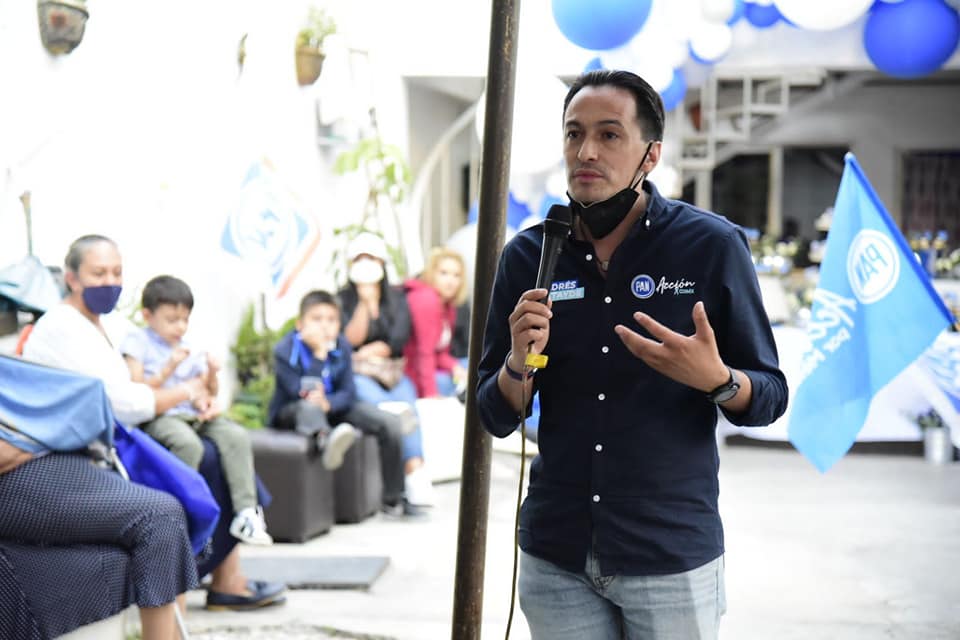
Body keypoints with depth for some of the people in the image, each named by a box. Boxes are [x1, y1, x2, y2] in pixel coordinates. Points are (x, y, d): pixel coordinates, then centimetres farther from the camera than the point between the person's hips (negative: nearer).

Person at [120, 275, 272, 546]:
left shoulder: (190, 348, 19)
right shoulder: (137, 341, 4)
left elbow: (209, 391, 25)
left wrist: (211, 375, 2)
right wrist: (169, 368, -15)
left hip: (193, 414, 6)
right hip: (157, 416, -5)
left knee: (238, 436, -21)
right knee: (188, 443, -37)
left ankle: (246, 513, -23)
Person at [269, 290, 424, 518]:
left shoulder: (341, 346, -3)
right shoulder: (285, 350, -17)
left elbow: (348, 393, -6)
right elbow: (299, 393, -28)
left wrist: (327, 403, -29)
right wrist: (319, 353, -31)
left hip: (333, 408, 5)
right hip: (291, 413, -5)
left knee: (390, 424, -11)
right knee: (308, 407, -42)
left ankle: (393, 499, -5)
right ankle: (325, 440, -79)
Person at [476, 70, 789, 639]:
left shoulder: (714, 245, -7)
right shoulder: (528, 255, 1)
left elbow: (769, 398, -3)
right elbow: (497, 418, 4)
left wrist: (715, 379, -24)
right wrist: (520, 363, -17)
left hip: (672, 556, -2)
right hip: (555, 557, 3)